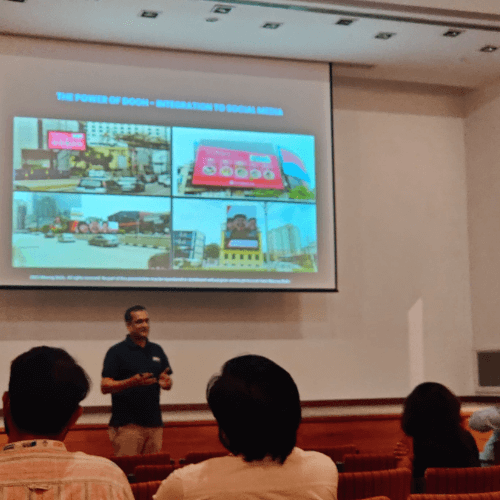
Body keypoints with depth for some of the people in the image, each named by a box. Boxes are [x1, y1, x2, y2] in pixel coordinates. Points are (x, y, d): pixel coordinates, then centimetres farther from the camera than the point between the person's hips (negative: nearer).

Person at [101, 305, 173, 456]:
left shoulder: (157, 350, 15)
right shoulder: (117, 352, -1)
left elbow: (168, 384, 19)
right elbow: (105, 387, -8)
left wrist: (166, 383, -6)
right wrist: (132, 382, -23)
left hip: (154, 422, 5)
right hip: (126, 423, -5)